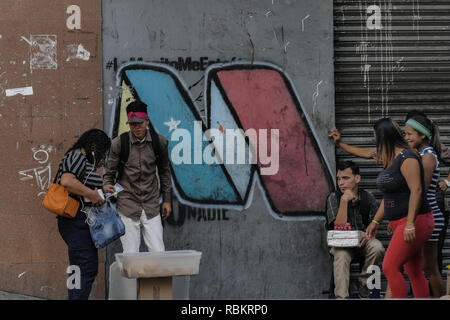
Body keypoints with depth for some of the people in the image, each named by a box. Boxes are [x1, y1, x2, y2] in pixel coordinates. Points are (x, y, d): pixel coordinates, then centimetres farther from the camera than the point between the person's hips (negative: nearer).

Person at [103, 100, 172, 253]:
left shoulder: (159, 142, 1)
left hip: (151, 206, 2)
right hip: (128, 205, -2)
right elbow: (110, 172, 4)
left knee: (158, 253, -1)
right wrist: (107, 186, -17)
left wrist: (167, 200, 14)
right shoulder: (119, 143, -5)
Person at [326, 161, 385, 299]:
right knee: (341, 254, -35)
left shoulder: (368, 198, -1)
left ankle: (363, 281, -6)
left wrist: (367, 234, -21)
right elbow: (339, 226, -18)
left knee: (377, 247, -30)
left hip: (363, 241, 2)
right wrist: (344, 200, -23)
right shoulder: (334, 198, -6)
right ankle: (341, 296, -42)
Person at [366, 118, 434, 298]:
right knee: (414, 273, 9)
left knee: (390, 267, -16)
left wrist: (410, 224, -28)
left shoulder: (406, 158, -15)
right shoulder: (390, 160, 16)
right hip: (402, 223, 10)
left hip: (415, 222, -10)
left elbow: (416, 190, -23)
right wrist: (376, 221, 24)